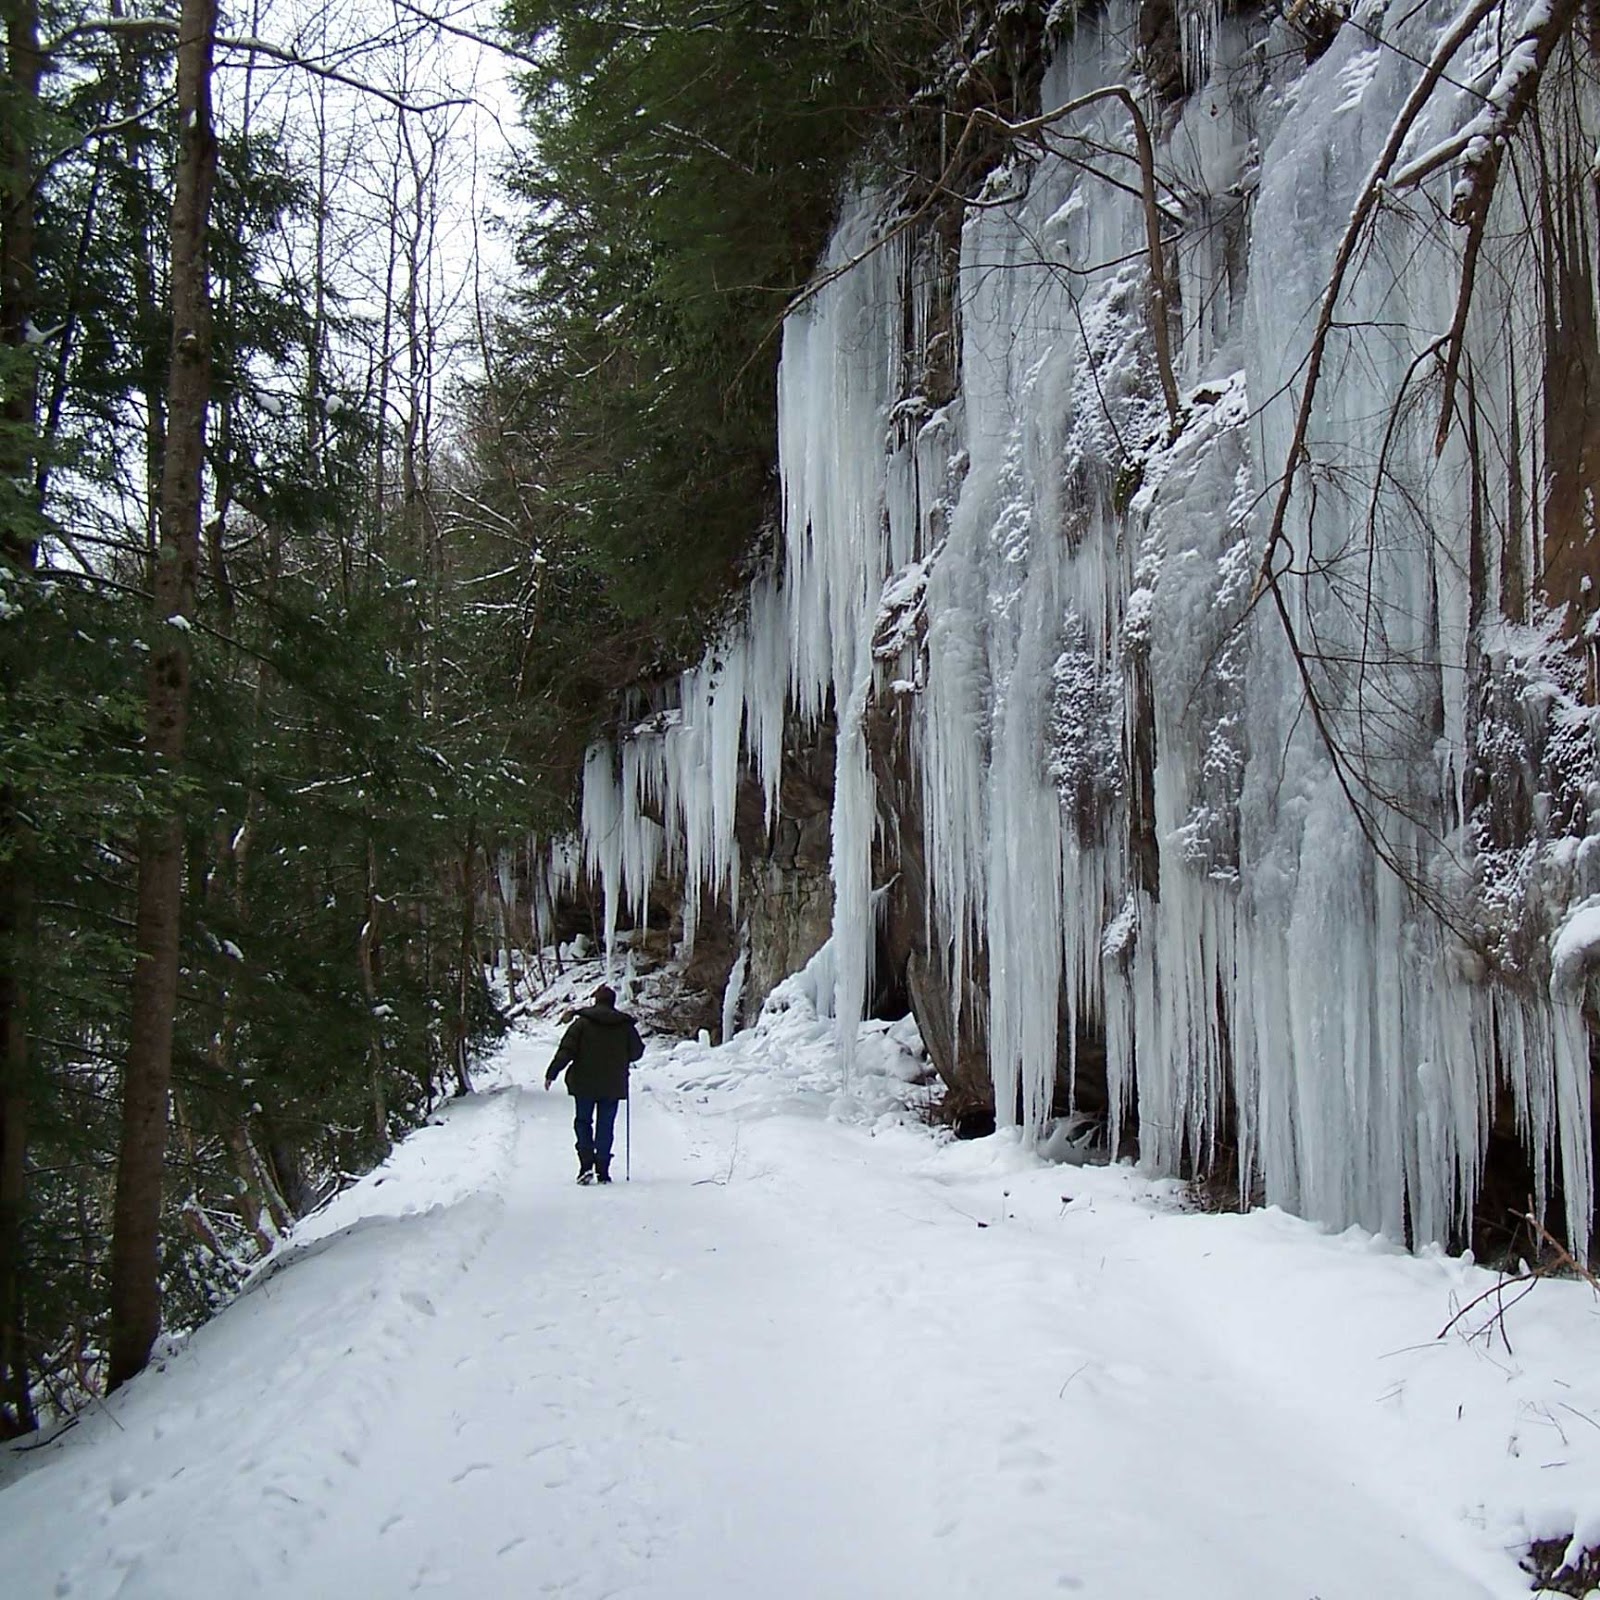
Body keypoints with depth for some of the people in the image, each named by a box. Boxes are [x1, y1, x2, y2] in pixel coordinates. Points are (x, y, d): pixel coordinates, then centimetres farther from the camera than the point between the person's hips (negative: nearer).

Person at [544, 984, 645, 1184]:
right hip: (613, 1085, 1)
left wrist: (551, 1074, -5)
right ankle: (603, 1172, 4)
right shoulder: (625, 1025, 1)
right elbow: (636, 1051, 8)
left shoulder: (582, 1023, -5)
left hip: (584, 1084, -1)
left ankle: (586, 1165, -6)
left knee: (583, 1121, 11)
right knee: (605, 1126, 7)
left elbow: (566, 1050, -9)